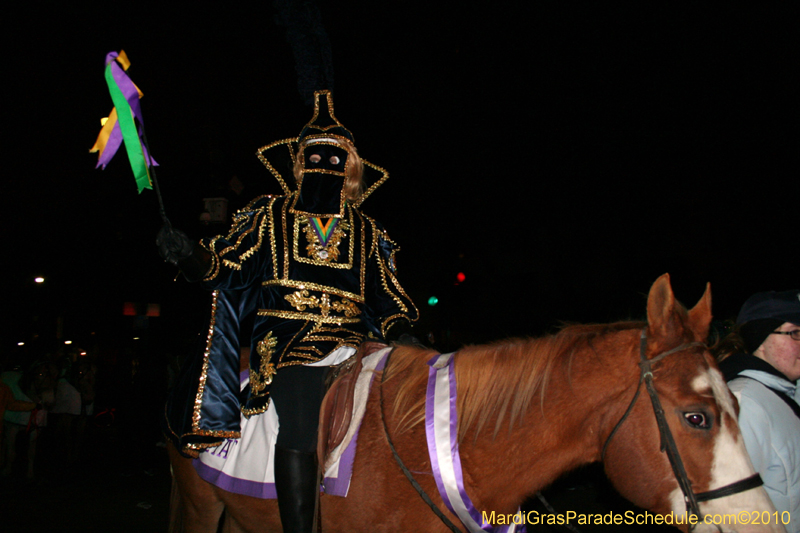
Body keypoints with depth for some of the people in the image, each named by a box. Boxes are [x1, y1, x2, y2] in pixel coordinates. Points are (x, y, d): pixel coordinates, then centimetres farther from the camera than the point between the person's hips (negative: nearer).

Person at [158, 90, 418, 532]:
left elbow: (386, 297, 21)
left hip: (351, 342, 4)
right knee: (300, 426, -30)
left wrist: (406, 335, 4)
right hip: (288, 342, -3)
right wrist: (189, 256, -12)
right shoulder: (270, 215, 15)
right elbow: (225, 266, 8)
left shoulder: (365, 232, 21)